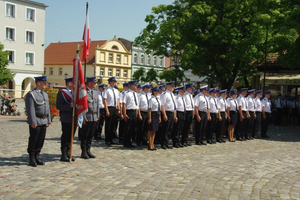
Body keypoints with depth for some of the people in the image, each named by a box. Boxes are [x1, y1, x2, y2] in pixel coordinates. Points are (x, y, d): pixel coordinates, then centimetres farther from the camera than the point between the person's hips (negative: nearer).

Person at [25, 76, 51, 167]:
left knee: (41, 141, 10)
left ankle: (37, 157, 20)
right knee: (33, 141, 1)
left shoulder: (45, 94, 16)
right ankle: (32, 159, 10)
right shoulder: (31, 94, -9)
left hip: (44, 121, 7)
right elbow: (30, 109, -14)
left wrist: (48, 121, 13)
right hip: (36, 121, -7)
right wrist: (33, 122, -18)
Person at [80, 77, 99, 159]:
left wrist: (98, 115, 12)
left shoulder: (95, 92, 15)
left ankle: (88, 151, 20)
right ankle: (84, 152, 8)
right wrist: (84, 117, -15)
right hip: (87, 117, -7)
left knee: (91, 135, 11)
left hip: (94, 117, 7)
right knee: (85, 135, 1)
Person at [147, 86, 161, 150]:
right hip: (153, 114, -8)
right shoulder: (151, 99, -13)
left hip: (157, 115, 8)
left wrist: (159, 117, 15)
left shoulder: (158, 99, 12)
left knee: (154, 130, 14)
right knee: (150, 130, 0)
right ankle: (150, 145, 6)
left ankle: (152, 144, 22)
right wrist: (149, 118, -19)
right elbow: (149, 109, -16)